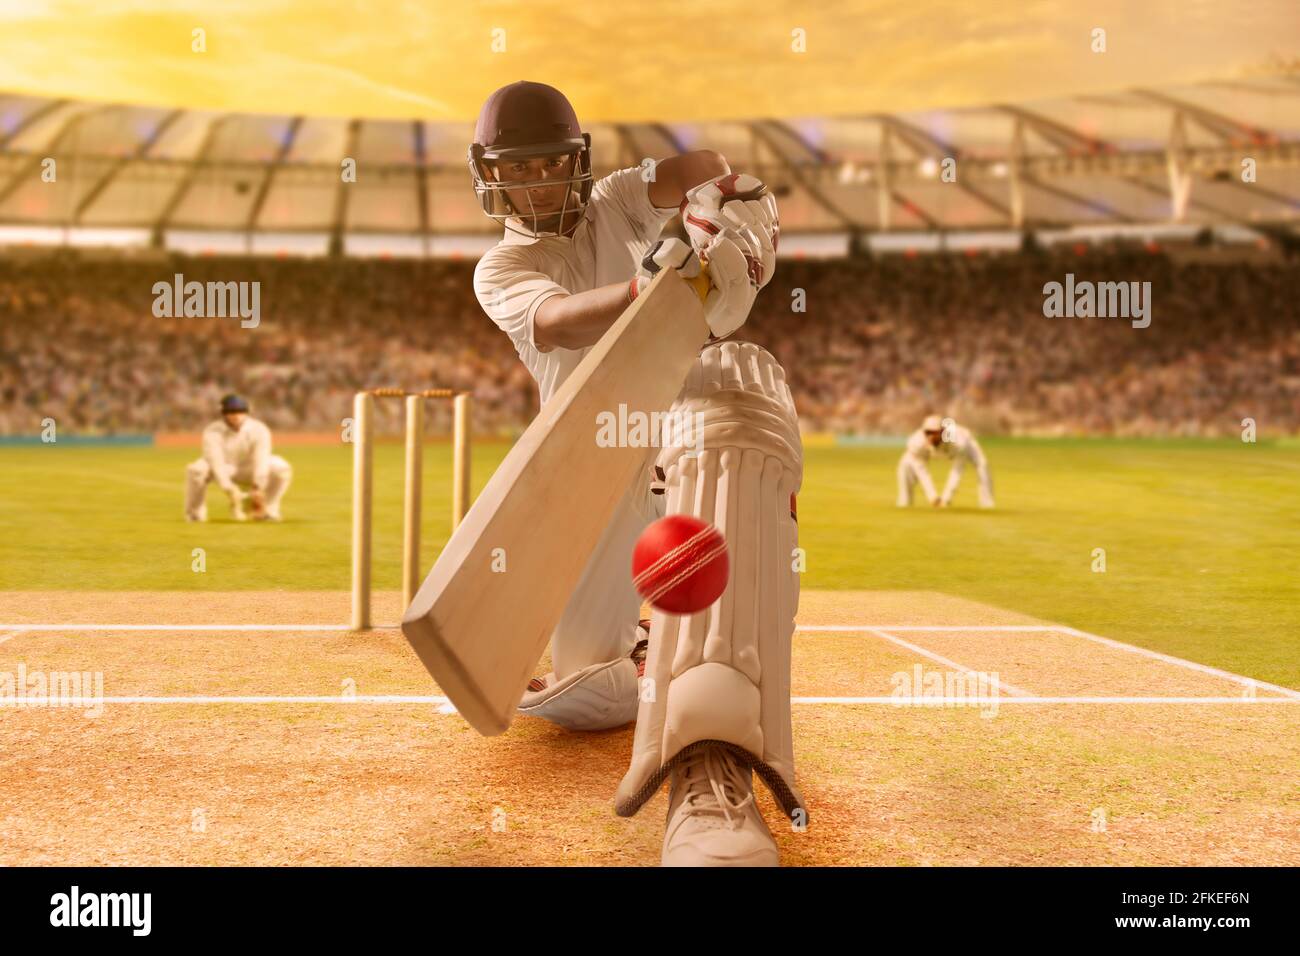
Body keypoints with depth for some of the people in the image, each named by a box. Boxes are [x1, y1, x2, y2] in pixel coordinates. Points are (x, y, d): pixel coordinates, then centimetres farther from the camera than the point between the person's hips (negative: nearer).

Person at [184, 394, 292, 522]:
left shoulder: (259, 430, -22)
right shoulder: (212, 432, -25)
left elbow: (261, 460, -30)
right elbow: (216, 462, -35)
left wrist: (257, 489, -43)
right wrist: (230, 490, -47)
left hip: (248, 470, 1)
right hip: (224, 469, -1)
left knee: (282, 468, -25)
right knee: (195, 470, -33)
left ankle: (267, 510, -9)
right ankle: (195, 512, -12)